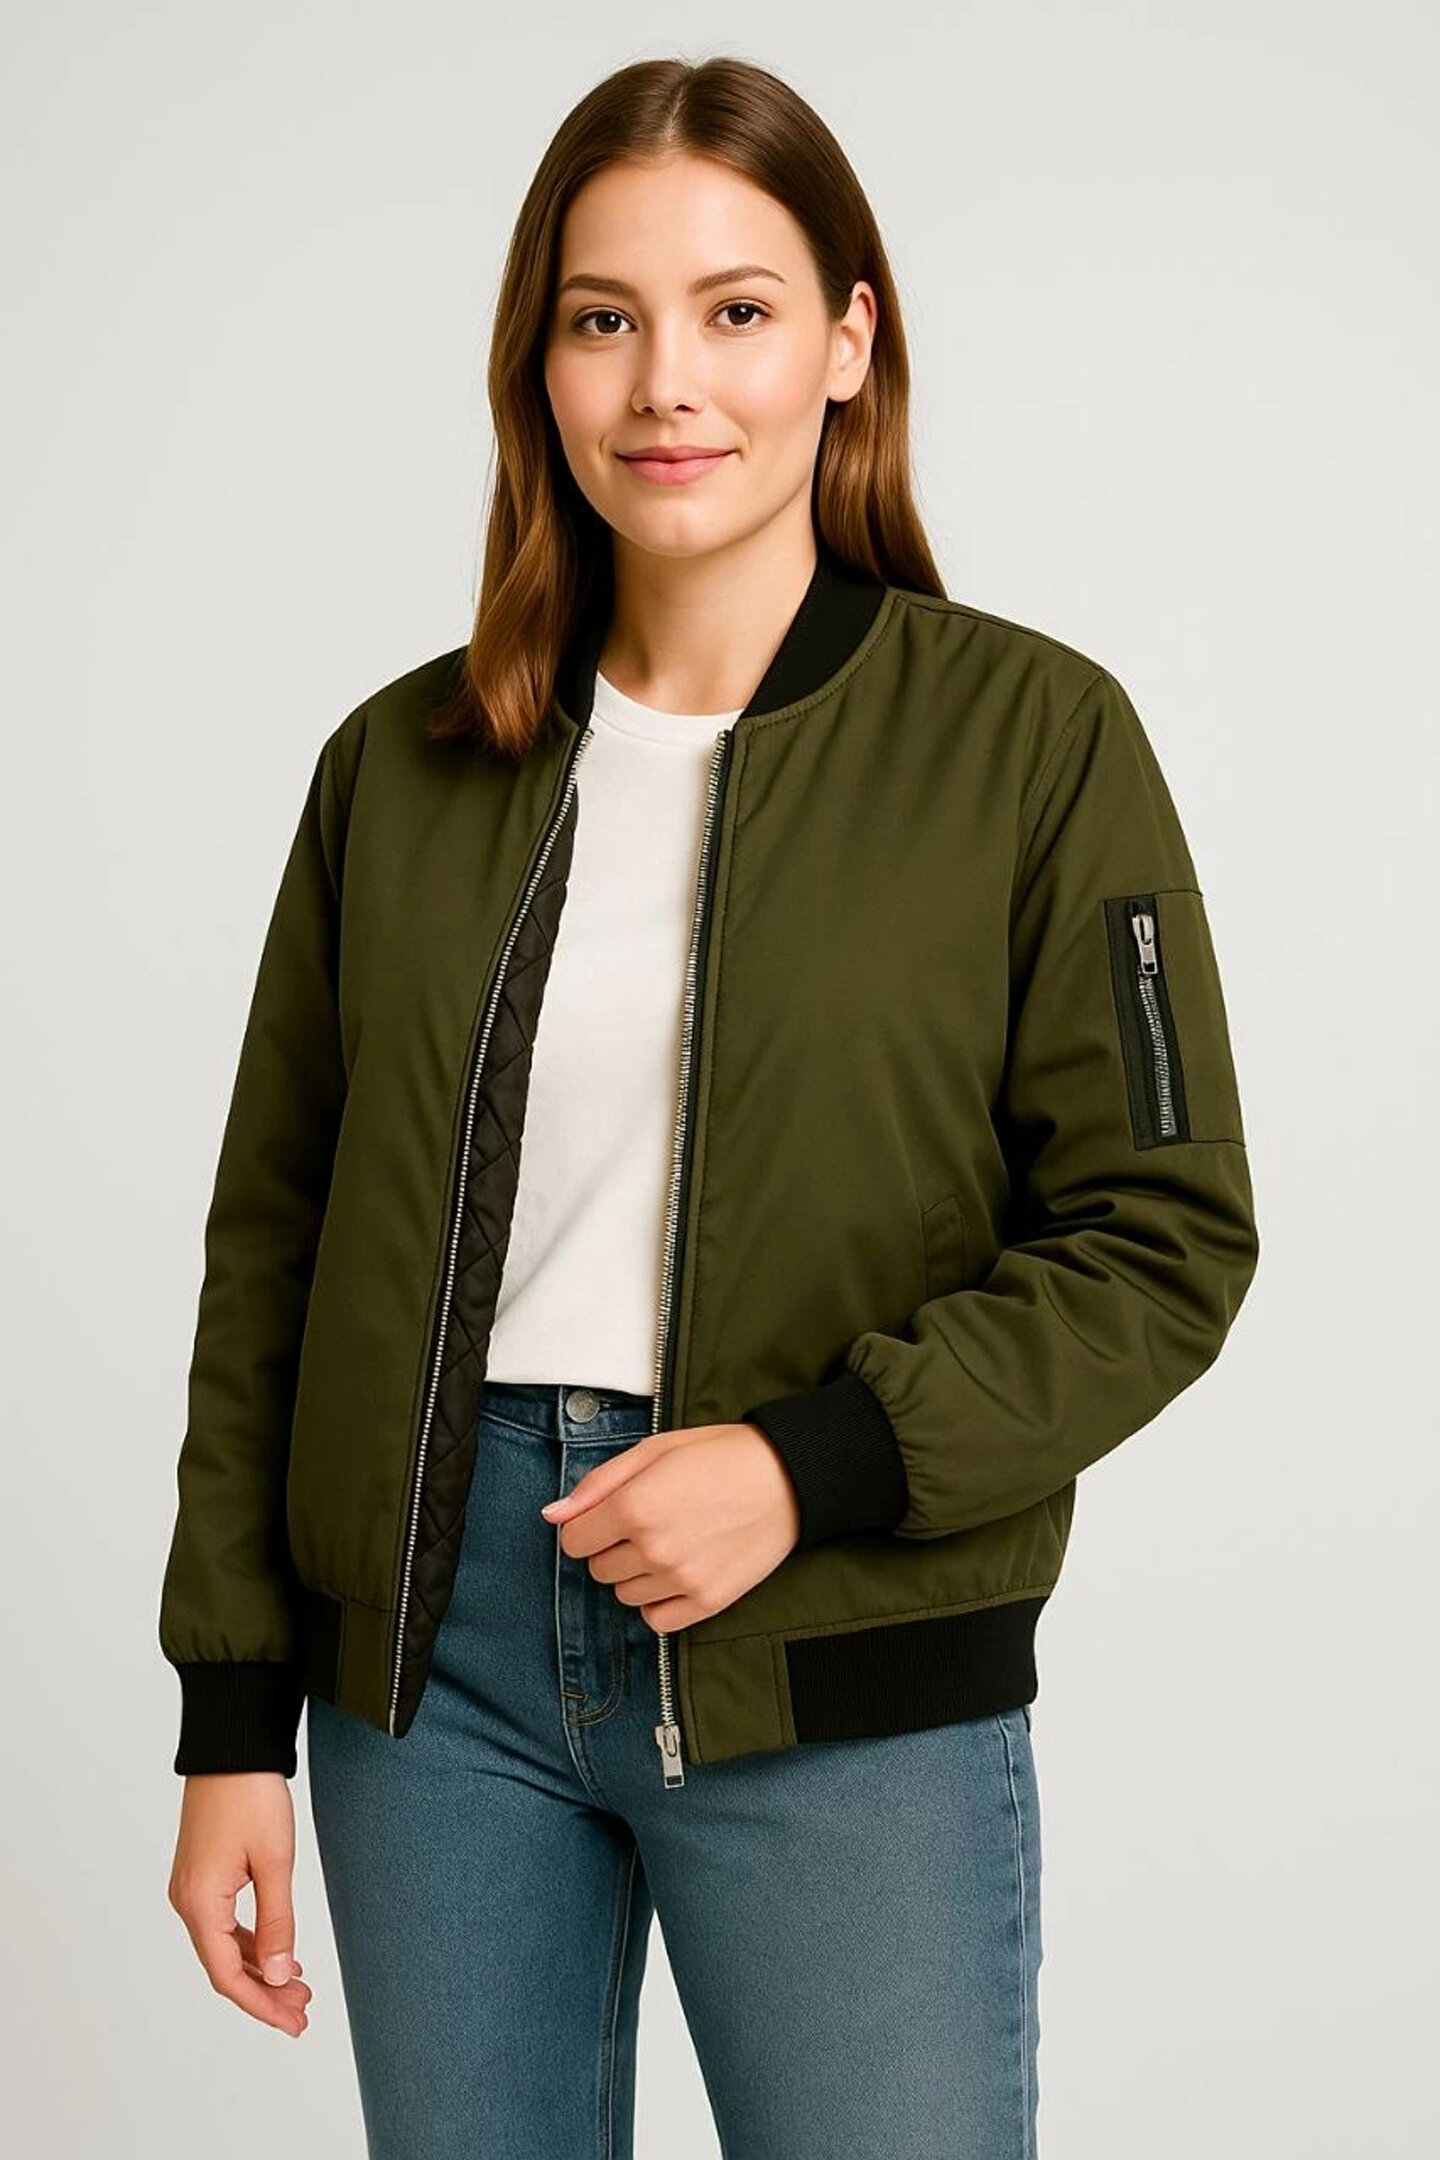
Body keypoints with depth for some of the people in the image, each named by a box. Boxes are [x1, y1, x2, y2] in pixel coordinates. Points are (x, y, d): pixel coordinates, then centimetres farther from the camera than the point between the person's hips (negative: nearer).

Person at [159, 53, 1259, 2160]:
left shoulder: (1031, 736, -4)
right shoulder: (402, 765, 5)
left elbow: (1165, 1238, -5)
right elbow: (272, 1250, 8)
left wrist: (811, 1465, -17)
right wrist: (232, 1717, 5)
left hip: (848, 1697, -3)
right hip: (430, 1650, 3)